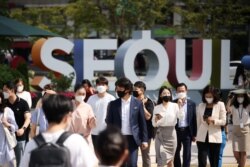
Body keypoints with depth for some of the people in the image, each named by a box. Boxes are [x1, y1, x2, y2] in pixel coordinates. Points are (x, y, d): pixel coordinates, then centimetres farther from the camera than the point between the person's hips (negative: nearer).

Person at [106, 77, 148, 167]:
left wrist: (144, 140, -2)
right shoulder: (113, 104, 5)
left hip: (132, 139, -1)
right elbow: (109, 123, 6)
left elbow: (142, 123, 3)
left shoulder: (137, 103, 2)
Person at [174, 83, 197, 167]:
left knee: (187, 154, -1)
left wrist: (194, 134, 3)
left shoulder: (192, 104, 3)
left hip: (187, 131, 0)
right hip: (176, 131, 0)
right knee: (176, 154, 10)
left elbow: (194, 119, 5)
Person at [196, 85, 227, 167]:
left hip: (215, 138, -1)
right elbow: (198, 122, 10)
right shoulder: (201, 106, 5)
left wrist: (213, 120, -21)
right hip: (202, 137, 1)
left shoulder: (220, 105, -2)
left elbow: (223, 121, -4)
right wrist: (197, 136, 10)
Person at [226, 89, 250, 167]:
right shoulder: (233, 107, 3)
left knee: (243, 152, -1)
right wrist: (230, 99, -17)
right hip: (235, 130, 1)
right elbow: (227, 109, -18)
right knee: (235, 152, -3)